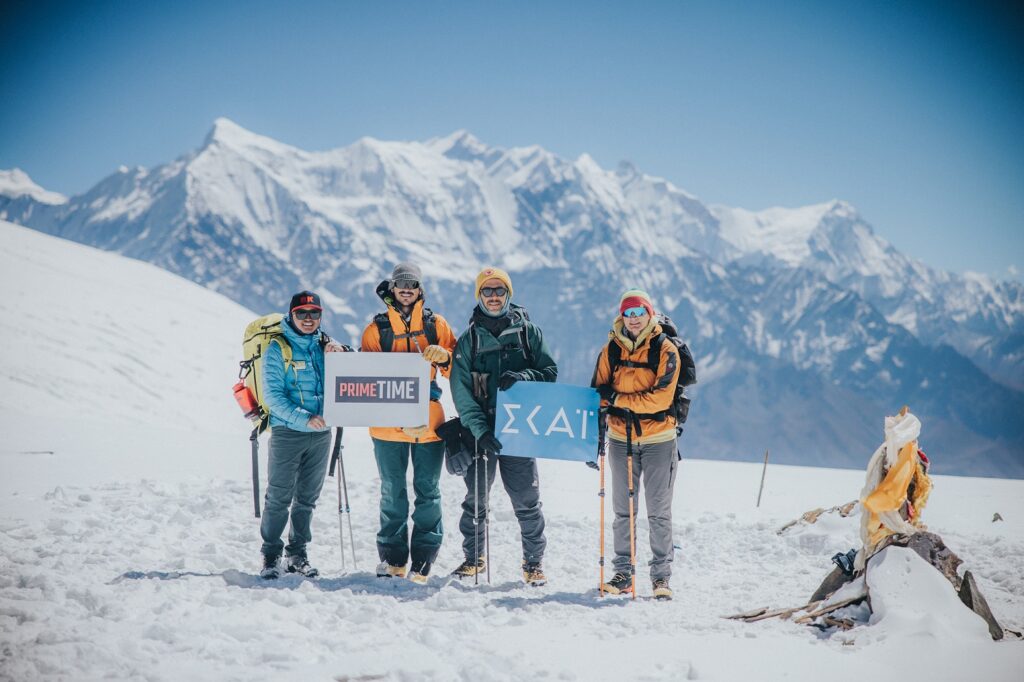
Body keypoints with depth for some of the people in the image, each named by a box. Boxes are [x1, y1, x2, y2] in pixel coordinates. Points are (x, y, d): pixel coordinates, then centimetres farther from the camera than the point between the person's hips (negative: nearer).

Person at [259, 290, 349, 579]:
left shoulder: (325, 345, 8)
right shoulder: (277, 348, -4)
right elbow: (273, 395, -9)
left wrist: (340, 355, -11)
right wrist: (304, 418, -20)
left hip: (321, 434, 4)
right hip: (287, 433, -4)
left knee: (307, 498, 11)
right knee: (279, 498, -4)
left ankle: (298, 554, 20)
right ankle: (271, 556, 5)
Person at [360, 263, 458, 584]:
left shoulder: (435, 324, 8)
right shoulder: (377, 328, 7)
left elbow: (458, 366, 8)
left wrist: (444, 356, -14)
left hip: (429, 420, 0)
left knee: (428, 491, 1)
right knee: (392, 491, 7)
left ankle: (423, 560, 7)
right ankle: (393, 557, 17)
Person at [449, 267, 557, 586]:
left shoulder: (528, 332, 5)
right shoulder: (469, 340, 5)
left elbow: (550, 373, 4)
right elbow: (461, 392, -3)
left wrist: (523, 377, -17)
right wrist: (480, 430, -16)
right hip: (480, 431, 1)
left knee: (527, 501, -1)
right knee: (475, 499, 9)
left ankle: (533, 563, 12)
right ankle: (474, 558, 24)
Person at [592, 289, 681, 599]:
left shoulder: (666, 351, -7)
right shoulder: (611, 350, 3)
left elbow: (661, 397, -17)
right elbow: (599, 393, 8)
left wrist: (617, 398, -17)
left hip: (659, 439, -3)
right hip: (621, 438, 3)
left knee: (659, 512, 1)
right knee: (623, 510, 8)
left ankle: (661, 575, 8)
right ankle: (623, 573, 15)